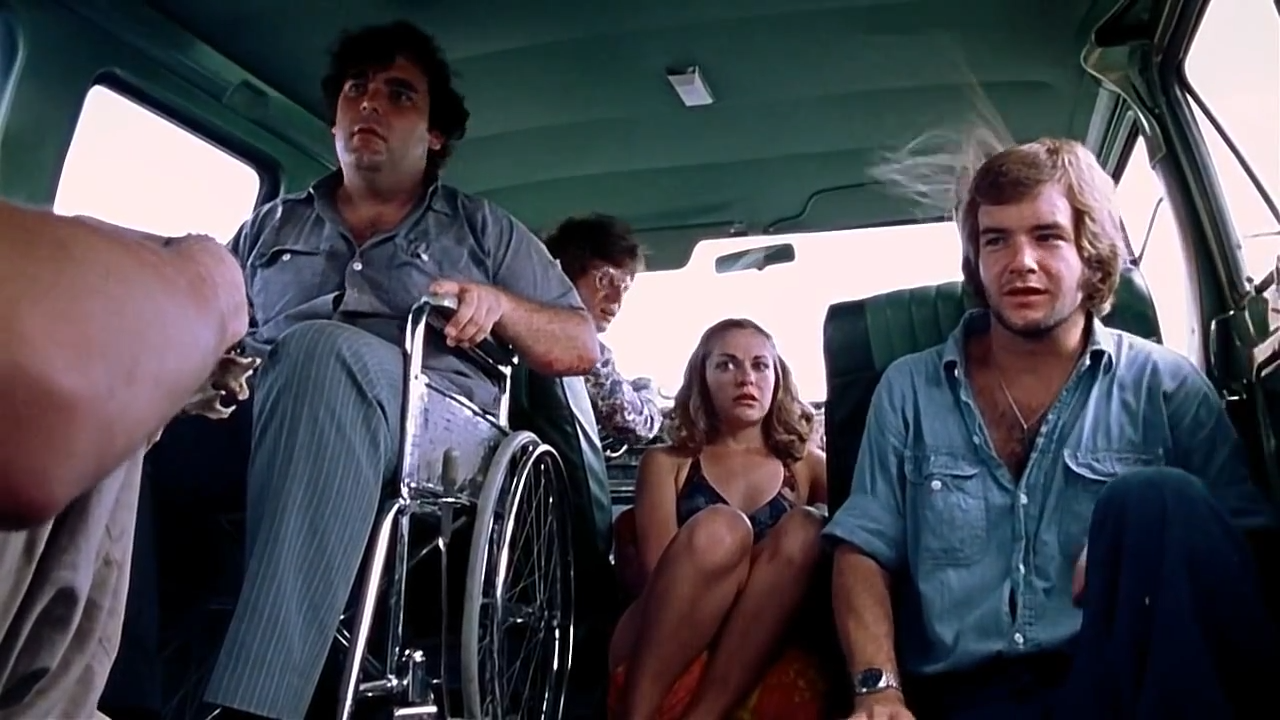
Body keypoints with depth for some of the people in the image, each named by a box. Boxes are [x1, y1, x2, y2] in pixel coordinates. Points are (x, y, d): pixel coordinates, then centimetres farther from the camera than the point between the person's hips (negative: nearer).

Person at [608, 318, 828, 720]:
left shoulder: (805, 466, 20)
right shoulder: (667, 463, 14)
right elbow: (658, 567, -2)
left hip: (760, 662, 2)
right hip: (653, 662, -2)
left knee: (804, 530, -23)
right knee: (718, 528, -28)